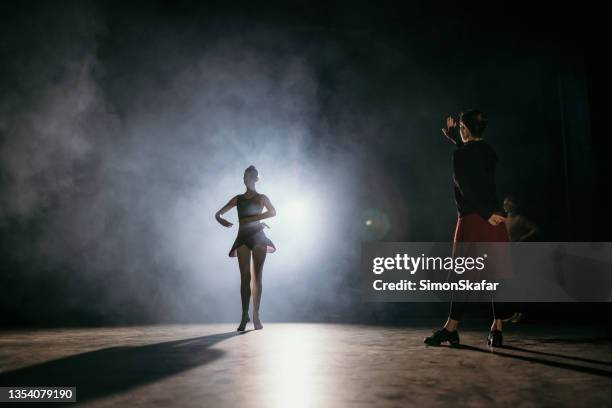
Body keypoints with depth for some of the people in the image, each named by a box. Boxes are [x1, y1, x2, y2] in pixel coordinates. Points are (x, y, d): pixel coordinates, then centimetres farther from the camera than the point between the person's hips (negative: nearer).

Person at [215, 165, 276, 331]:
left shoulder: (261, 198, 7)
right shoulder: (238, 199, 15)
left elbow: (273, 212, -13)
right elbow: (218, 213, 14)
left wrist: (252, 218, -20)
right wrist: (221, 220, -11)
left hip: (258, 237, -2)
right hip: (242, 238, 2)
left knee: (257, 277, -2)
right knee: (245, 277, -3)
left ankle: (256, 315, 1)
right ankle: (245, 315, -2)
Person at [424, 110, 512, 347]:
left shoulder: (460, 154, -7)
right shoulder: (489, 152, 13)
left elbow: (467, 188, -17)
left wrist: (486, 214, -15)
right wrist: (454, 139, 45)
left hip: (472, 219, -6)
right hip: (494, 218, 6)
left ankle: (451, 329, 3)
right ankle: (497, 328, 10)